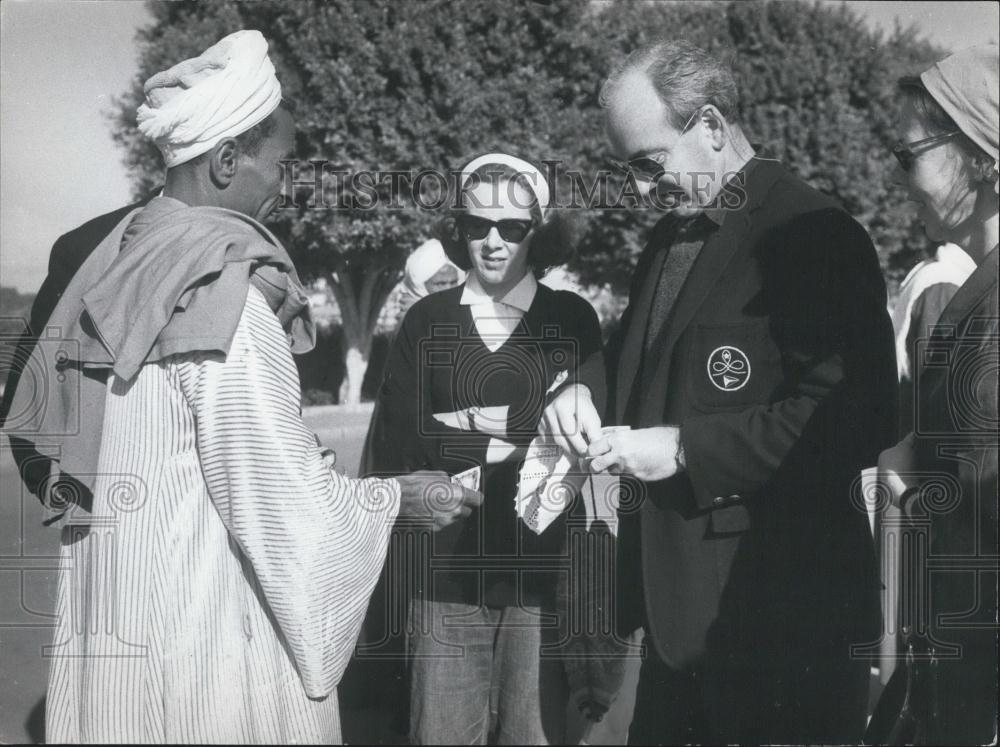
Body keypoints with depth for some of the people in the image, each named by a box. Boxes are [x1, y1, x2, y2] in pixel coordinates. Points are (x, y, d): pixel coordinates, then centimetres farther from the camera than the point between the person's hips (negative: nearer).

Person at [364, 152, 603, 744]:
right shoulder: (428, 320, 5)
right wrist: (522, 442, -8)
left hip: (542, 569, -1)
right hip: (446, 571, 1)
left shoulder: (573, 319, 3)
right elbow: (393, 450, -2)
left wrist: (457, 434, -7)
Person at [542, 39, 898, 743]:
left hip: (782, 607, -8)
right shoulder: (669, 239, 15)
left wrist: (685, 449, -20)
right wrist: (589, 388, 2)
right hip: (678, 595, 8)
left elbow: (855, 418, -20)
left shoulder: (816, 236, -13)